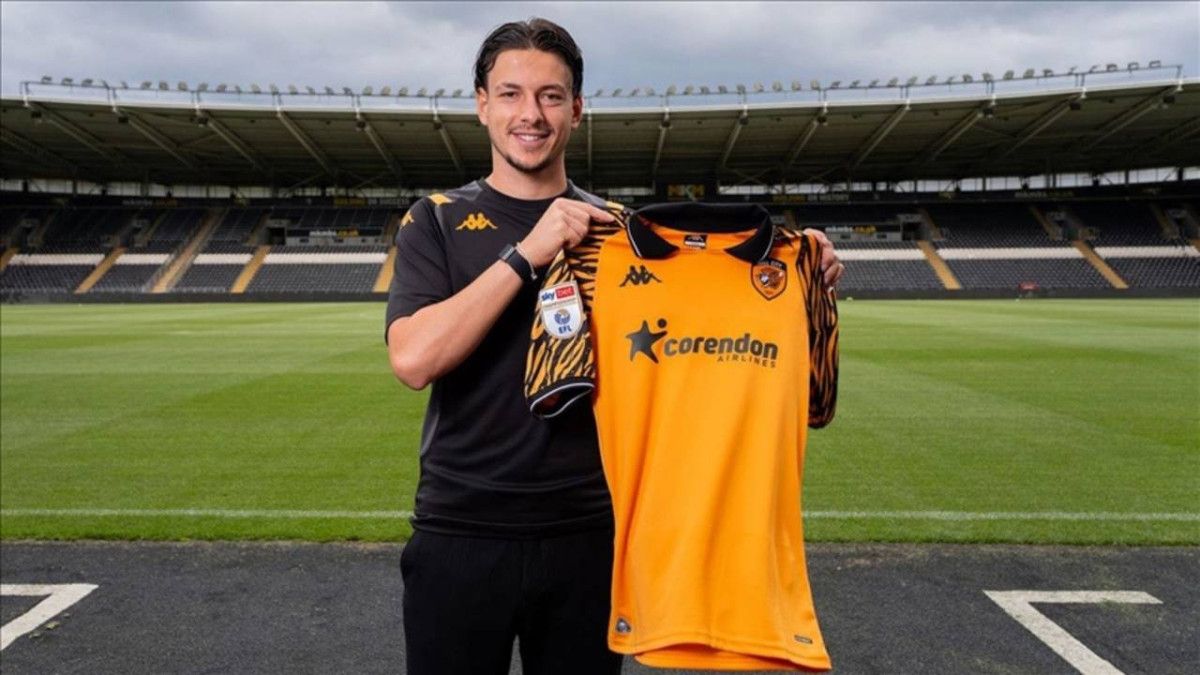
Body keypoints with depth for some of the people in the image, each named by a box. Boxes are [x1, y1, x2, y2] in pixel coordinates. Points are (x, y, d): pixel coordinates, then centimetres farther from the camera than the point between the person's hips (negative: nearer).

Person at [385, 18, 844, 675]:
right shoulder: (437, 220, -1)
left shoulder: (621, 228, 5)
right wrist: (526, 253, -20)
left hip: (587, 535, 2)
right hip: (460, 534, -1)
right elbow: (413, 358, -16)